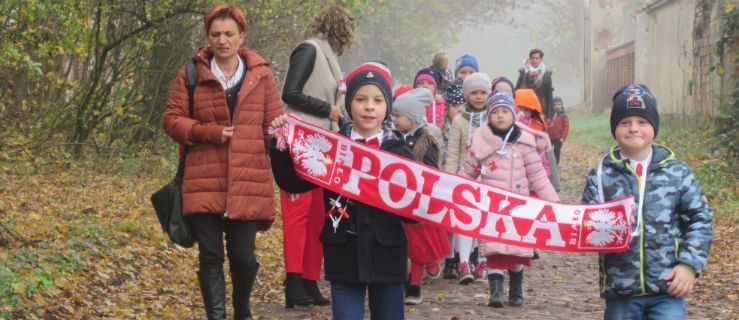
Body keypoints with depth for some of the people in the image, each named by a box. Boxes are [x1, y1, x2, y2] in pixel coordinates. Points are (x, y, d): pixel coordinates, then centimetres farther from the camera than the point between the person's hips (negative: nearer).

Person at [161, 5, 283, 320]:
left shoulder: (261, 75, 8)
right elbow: (171, 119, 5)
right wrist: (207, 132, -10)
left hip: (248, 183, 0)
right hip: (204, 183, 0)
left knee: (243, 256, 4)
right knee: (210, 256, -1)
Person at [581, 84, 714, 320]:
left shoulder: (677, 172, 2)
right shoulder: (601, 175, 2)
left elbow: (700, 219, 3)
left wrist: (690, 265, -6)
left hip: (668, 286, -1)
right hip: (619, 289, 1)